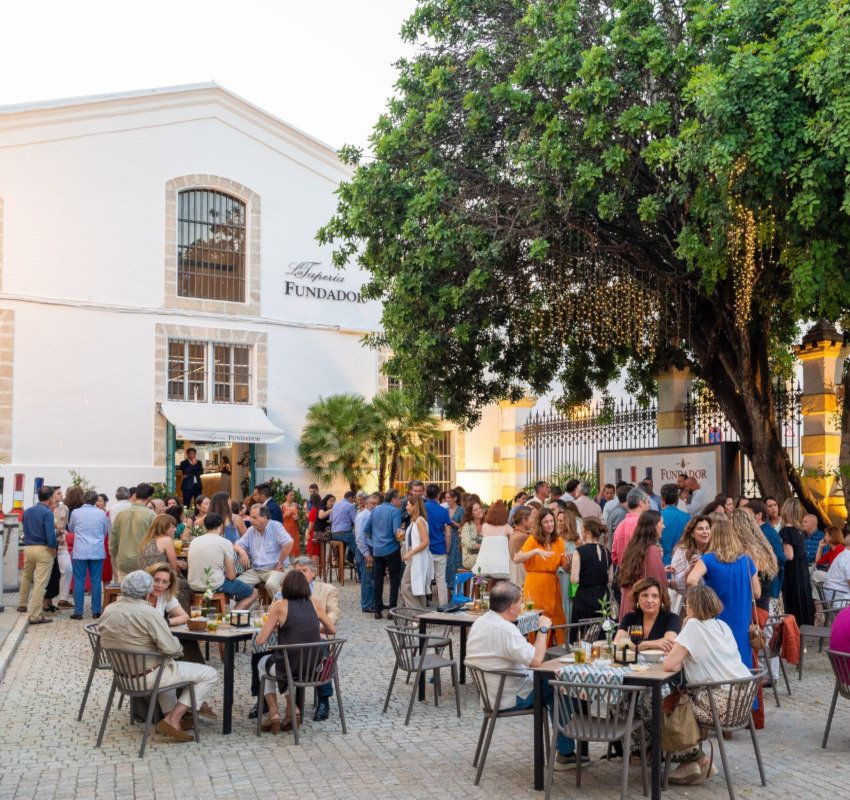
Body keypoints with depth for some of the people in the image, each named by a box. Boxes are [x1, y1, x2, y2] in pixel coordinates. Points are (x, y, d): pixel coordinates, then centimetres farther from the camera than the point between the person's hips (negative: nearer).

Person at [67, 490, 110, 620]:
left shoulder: (75, 512, -1)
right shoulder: (102, 514, 0)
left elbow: (70, 529, 16)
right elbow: (106, 532, 14)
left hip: (80, 552, -1)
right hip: (97, 552, 1)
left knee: (79, 582, 4)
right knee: (96, 581, 6)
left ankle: (78, 612, 5)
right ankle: (96, 611, 9)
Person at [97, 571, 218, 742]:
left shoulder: (108, 610, 0)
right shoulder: (148, 613, -23)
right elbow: (171, 648, -27)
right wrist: (179, 649, -2)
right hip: (146, 677, -8)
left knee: (165, 666, 39)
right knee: (210, 675, -2)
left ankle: (170, 713, 27)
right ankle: (172, 720, -4)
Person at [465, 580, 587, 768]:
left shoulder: (480, 622, 4)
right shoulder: (505, 629, -27)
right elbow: (536, 660, -29)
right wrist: (543, 629, -16)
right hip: (510, 698, -10)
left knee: (553, 682, 19)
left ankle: (565, 752, 24)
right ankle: (565, 753, 16)